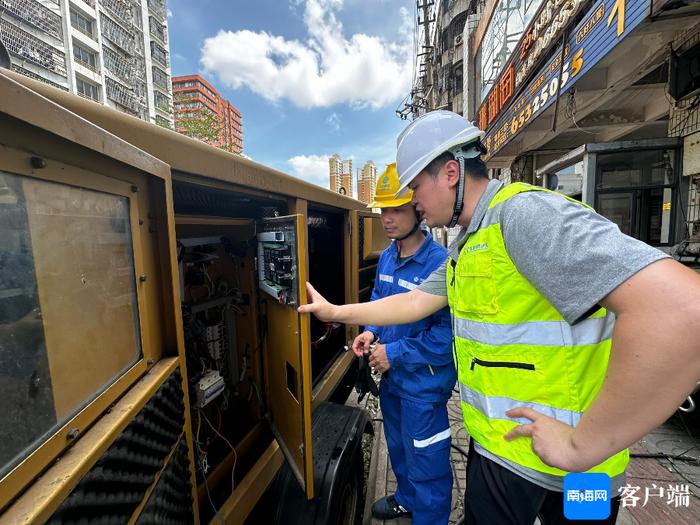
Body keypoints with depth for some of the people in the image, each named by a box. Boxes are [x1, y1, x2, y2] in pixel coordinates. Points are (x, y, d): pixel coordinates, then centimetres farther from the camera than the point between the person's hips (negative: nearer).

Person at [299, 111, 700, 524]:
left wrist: (582, 445, -26)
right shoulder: (467, 246, 7)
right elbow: (415, 303, 9)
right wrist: (336, 312, 11)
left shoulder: (523, 212, -23)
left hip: (557, 463, -7)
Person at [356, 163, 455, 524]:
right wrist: (371, 332, -5)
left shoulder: (440, 263, -26)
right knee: (398, 448, 31)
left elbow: (448, 332, -27)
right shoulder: (386, 257, 0)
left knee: (425, 463, 16)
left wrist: (395, 352, -22)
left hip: (423, 384, -8)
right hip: (391, 376, 8)